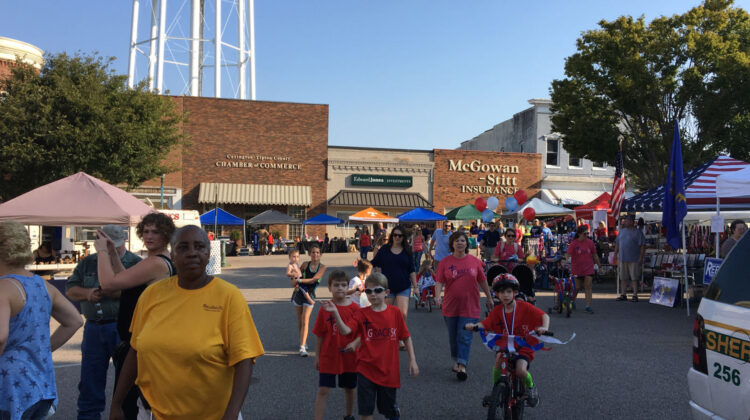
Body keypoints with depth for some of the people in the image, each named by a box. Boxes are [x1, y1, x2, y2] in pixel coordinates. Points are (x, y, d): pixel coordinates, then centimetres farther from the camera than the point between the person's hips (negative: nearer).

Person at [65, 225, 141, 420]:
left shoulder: (135, 263, -4)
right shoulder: (88, 263, 13)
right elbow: (70, 289, 13)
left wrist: (114, 292, -25)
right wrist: (87, 293, -7)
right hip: (93, 328, 5)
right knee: (90, 379, 14)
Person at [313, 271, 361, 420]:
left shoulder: (354, 308, -7)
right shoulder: (325, 309, -6)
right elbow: (319, 335, 0)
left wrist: (354, 343, -20)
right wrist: (317, 356, 3)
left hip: (349, 356, 1)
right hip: (328, 357, -1)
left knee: (349, 389, 18)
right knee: (323, 390, -4)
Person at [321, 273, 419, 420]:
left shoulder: (395, 313, -4)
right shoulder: (362, 314, -5)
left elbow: (406, 337, 4)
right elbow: (345, 330, -20)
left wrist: (412, 360, 2)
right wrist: (335, 313, -34)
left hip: (389, 369, 0)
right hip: (366, 369, 0)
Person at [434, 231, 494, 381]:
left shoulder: (475, 261, 2)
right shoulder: (445, 262, -2)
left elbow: (482, 281, 11)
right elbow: (439, 281, -8)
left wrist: (489, 298, 19)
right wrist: (437, 296, -25)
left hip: (470, 307, -1)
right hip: (450, 306, 1)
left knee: (465, 337, -6)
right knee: (453, 337, 13)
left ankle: (462, 366, -3)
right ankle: (455, 361, 32)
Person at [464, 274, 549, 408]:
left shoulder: (524, 307, -7)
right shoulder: (497, 311, 1)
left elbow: (544, 315, -9)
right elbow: (485, 324, -7)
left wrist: (544, 327, -29)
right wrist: (474, 325, -29)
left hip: (523, 348, -2)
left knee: (520, 370, -26)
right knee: (497, 368, -24)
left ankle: (531, 387, 9)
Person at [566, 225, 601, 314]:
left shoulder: (590, 242, 2)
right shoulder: (573, 243, -8)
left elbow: (595, 255, 12)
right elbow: (568, 254, -15)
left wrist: (599, 265, 15)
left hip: (588, 268, 2)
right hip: (577, 269, -2)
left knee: (588, 287, -5)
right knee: (577, 287, 7)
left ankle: (588, 306, -3)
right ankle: (572, 301, 33)